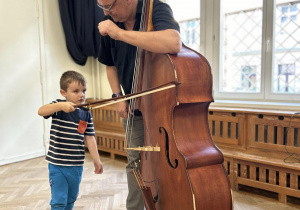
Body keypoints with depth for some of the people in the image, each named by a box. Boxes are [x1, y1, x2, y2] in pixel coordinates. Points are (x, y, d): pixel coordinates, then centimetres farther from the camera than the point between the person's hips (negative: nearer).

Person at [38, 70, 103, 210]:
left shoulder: (86, 114, 1)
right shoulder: (59, 106, -7)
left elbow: (89, 138, 3)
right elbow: (41, 111, -26)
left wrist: (96, 160, 1)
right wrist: (60, 105, -42)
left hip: (76, 166, 4)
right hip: (57, 165, -3)